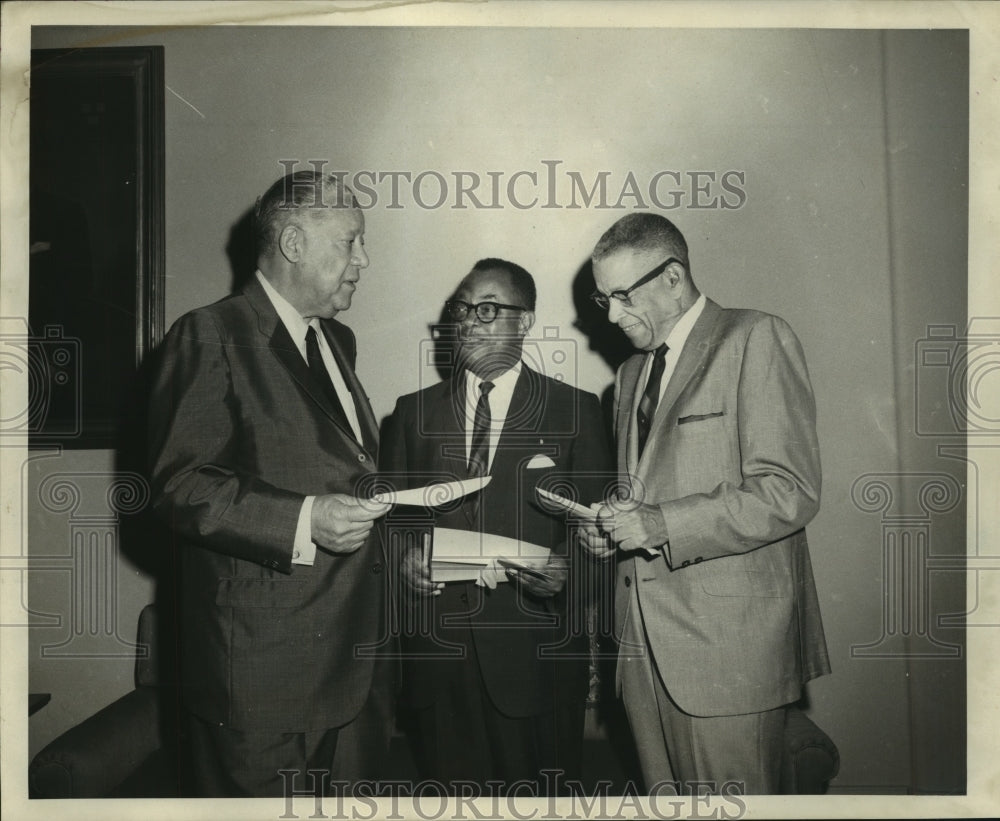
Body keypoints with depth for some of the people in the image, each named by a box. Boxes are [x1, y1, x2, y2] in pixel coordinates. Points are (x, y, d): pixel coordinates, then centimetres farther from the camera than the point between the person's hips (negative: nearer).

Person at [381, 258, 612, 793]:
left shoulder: (575, 411, 3)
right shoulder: (413, 412, 11)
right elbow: (389, 513, 12)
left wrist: (565, 567, -17)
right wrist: (403, 557, -8)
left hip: (535, 653, -2)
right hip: (437, 653, 2)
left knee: (539, 791, 8)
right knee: (449, 789, 11)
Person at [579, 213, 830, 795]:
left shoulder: (756, 340, -5)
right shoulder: (632, 372, 19)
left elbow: (791, 492, -14)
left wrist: (662, 525, -17)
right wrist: (612, 527, 5)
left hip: (727, 641, -7)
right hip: (647, 640, 7)